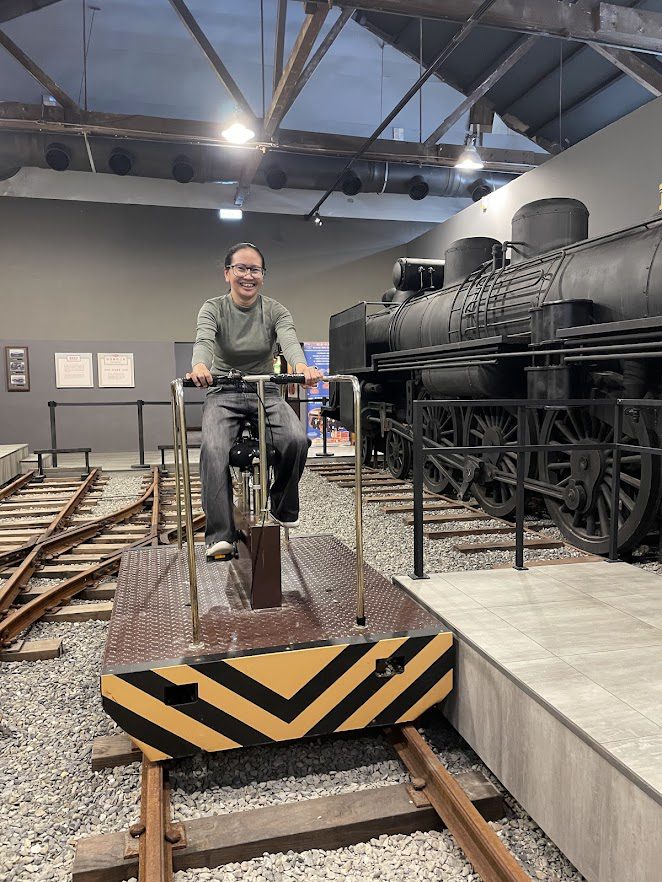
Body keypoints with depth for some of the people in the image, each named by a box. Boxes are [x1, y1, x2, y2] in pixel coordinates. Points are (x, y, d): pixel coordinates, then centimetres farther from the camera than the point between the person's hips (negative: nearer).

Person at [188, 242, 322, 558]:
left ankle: (282, 508, -1)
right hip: (223, 394, -1)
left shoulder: (275, 310, 0)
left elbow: (290, 341, -21)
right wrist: (200, 366, -50)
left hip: (266, 393, 1)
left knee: (296, 440, -27)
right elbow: (204, 340, -24)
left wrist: (301, 366, -46)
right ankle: (220, 536, -26)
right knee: (213, 450, -30)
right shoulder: (213, 308, -3)